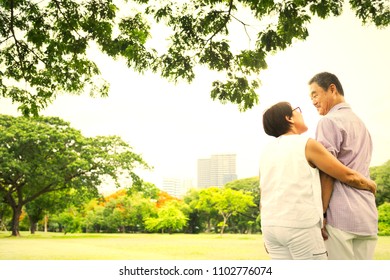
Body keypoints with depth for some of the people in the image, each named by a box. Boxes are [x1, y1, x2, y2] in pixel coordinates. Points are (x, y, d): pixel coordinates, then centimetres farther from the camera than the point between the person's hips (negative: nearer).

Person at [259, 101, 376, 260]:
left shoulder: (267, 151, 12)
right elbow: (348, 176, -1)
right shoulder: (306, 144, -4)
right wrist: (371, 185, 20)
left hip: (271, 225, 6)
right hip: (301, 225, -6)